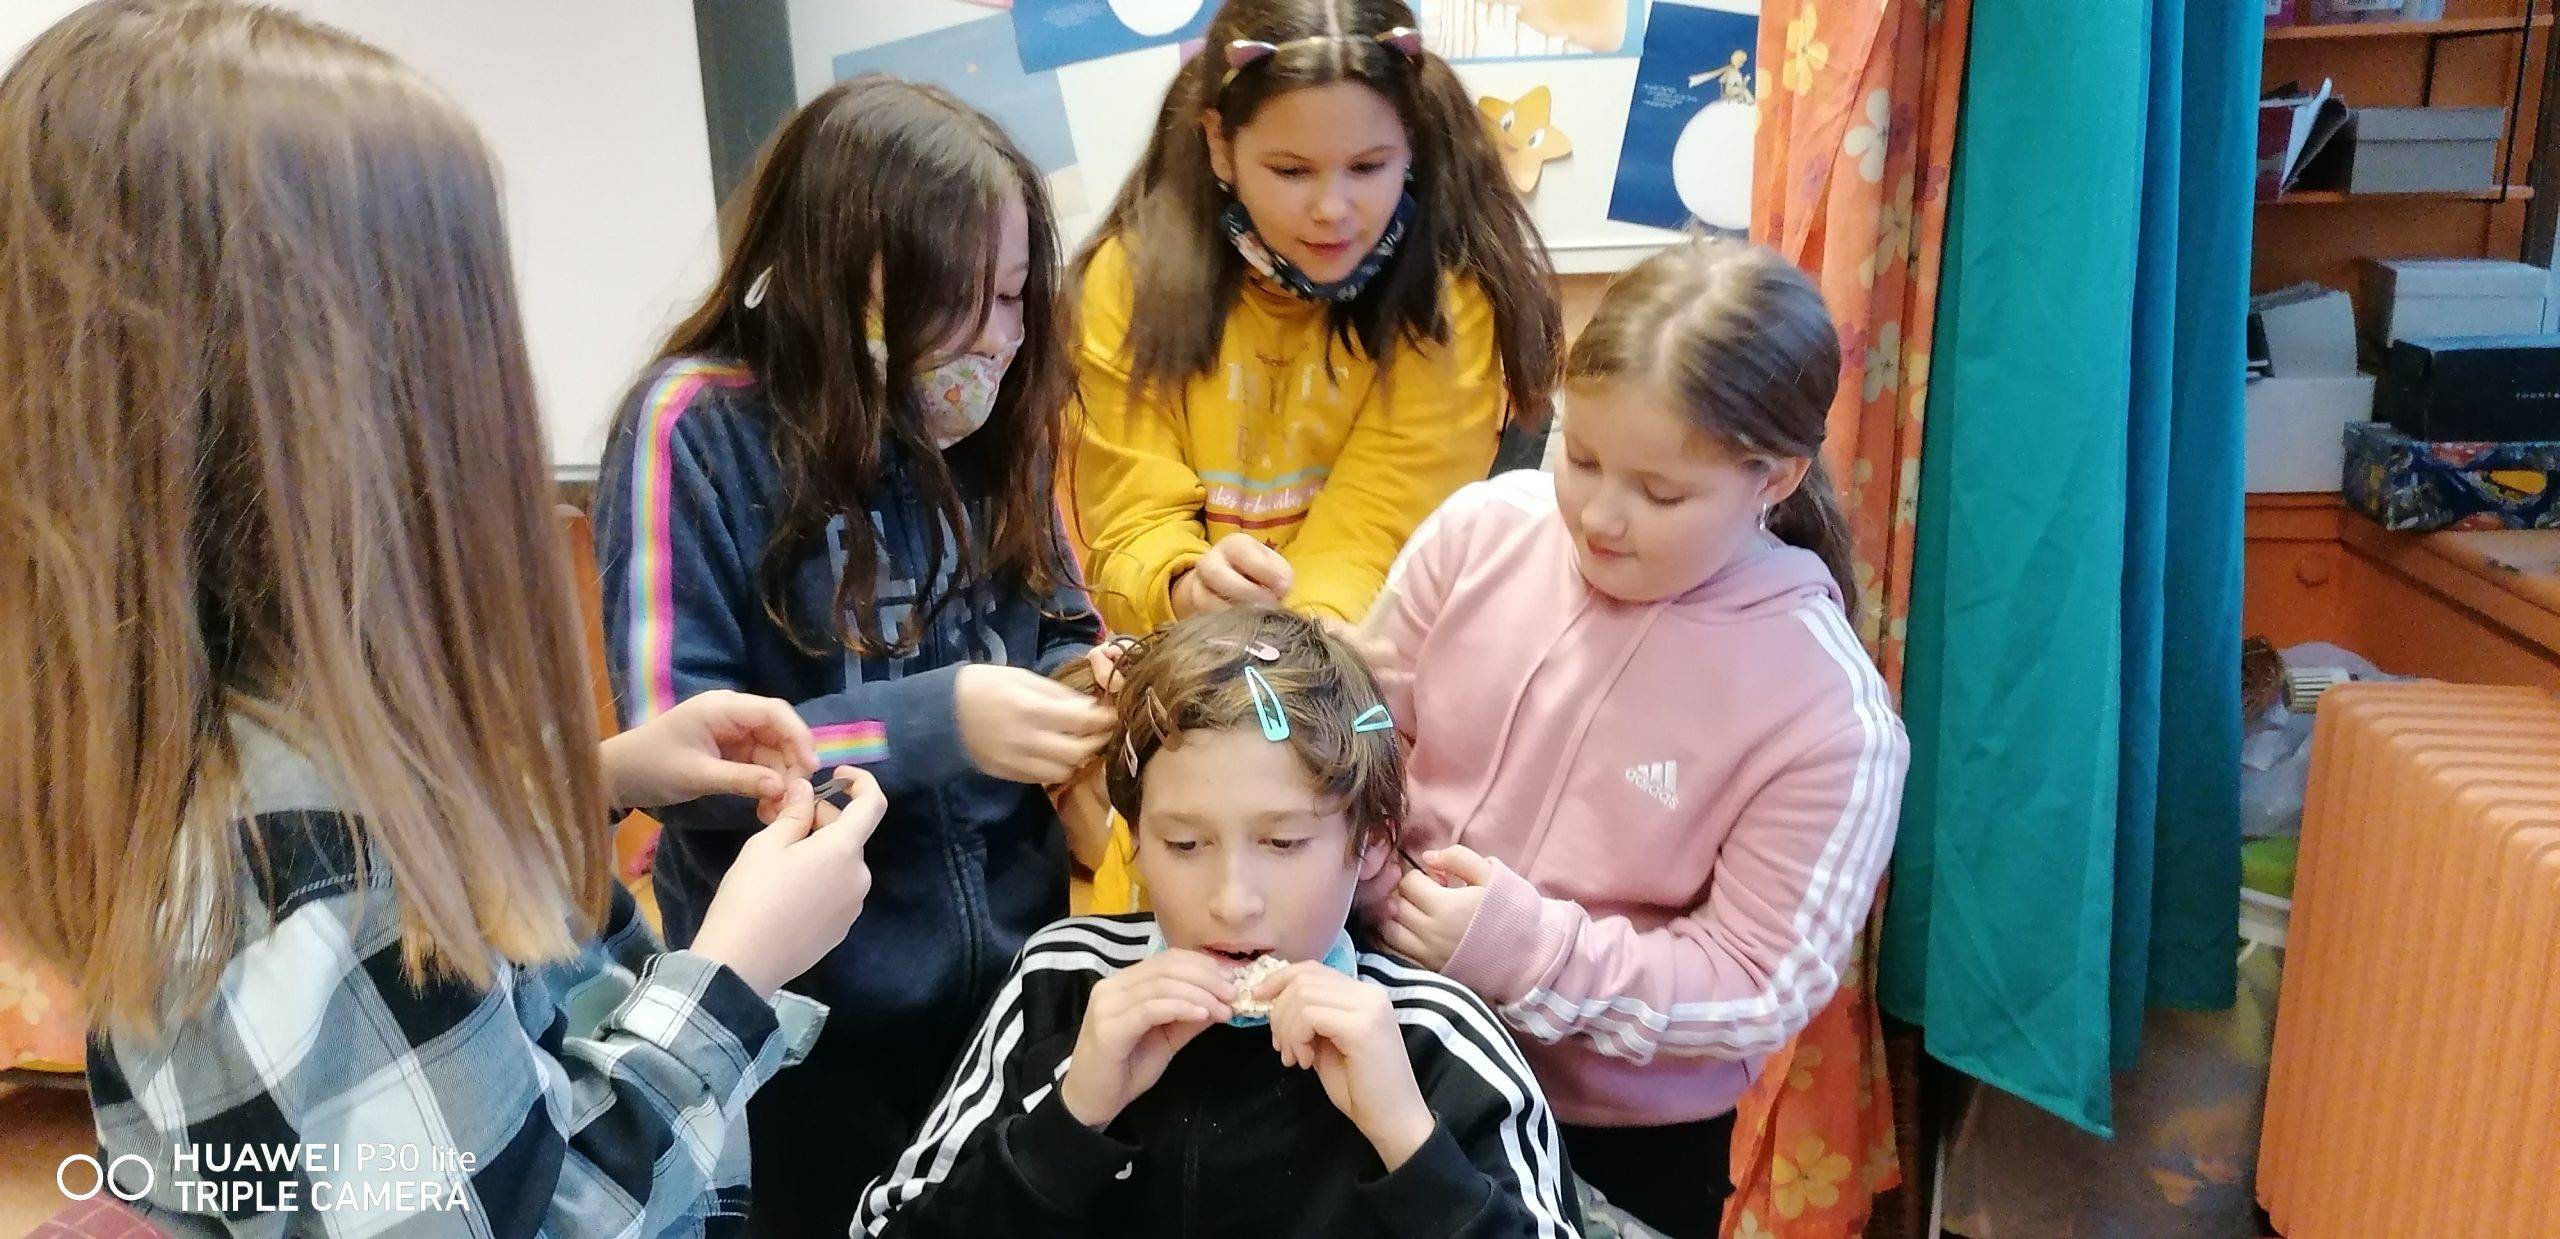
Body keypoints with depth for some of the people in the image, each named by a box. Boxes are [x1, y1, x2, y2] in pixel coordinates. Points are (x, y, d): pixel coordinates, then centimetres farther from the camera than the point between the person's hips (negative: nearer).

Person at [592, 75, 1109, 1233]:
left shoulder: (983, 421, 1)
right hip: (809, 1006, -5)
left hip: (1012, 966, 5)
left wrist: (1096, 682, -16)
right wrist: (938, 722, -29)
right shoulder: (698, 428, -16)